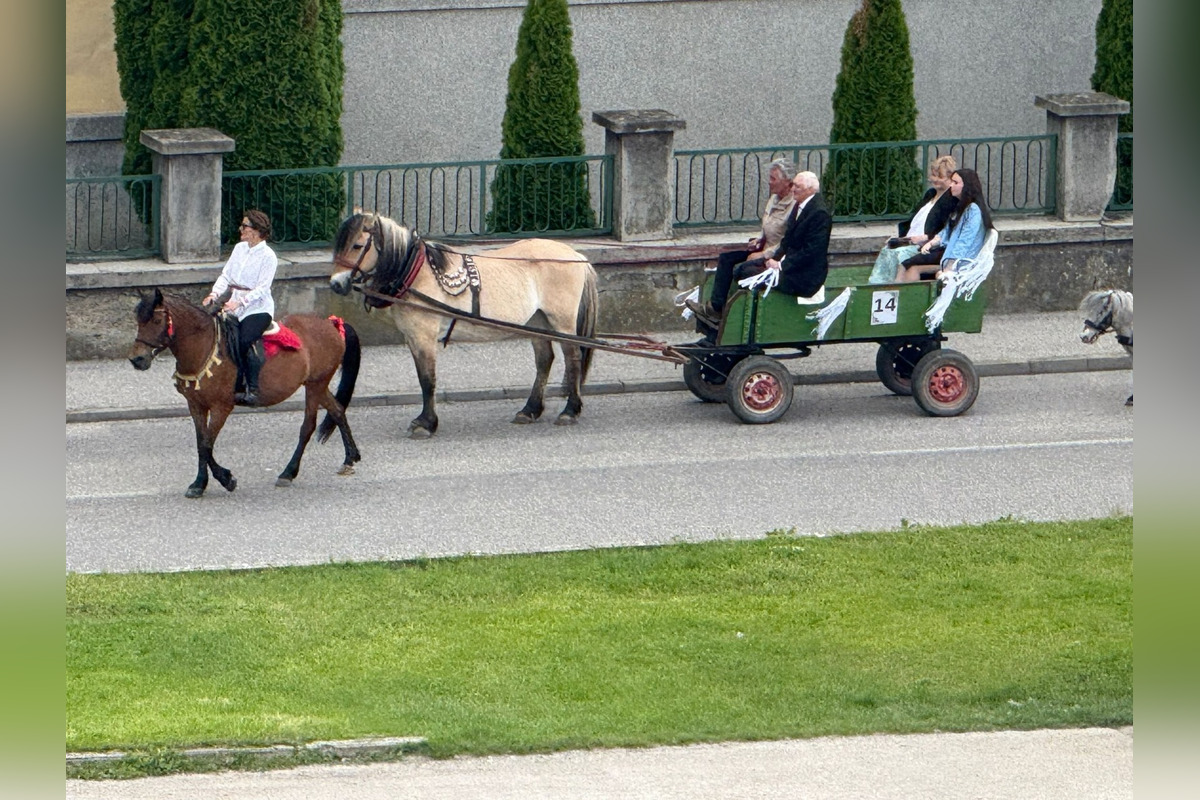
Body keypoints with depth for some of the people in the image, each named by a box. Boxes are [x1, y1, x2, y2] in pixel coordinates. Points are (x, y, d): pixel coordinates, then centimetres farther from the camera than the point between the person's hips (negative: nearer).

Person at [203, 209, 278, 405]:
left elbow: (262, 288, -14)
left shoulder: (268, 256, -7)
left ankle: (253, 390, -23)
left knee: (245, 341, -28)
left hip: (258, 308, -6)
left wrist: (240, 302, -26)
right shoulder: (239, 249, 13)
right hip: (235, 306, 6)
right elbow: (226, 275, 11)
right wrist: (215, 293, -8)